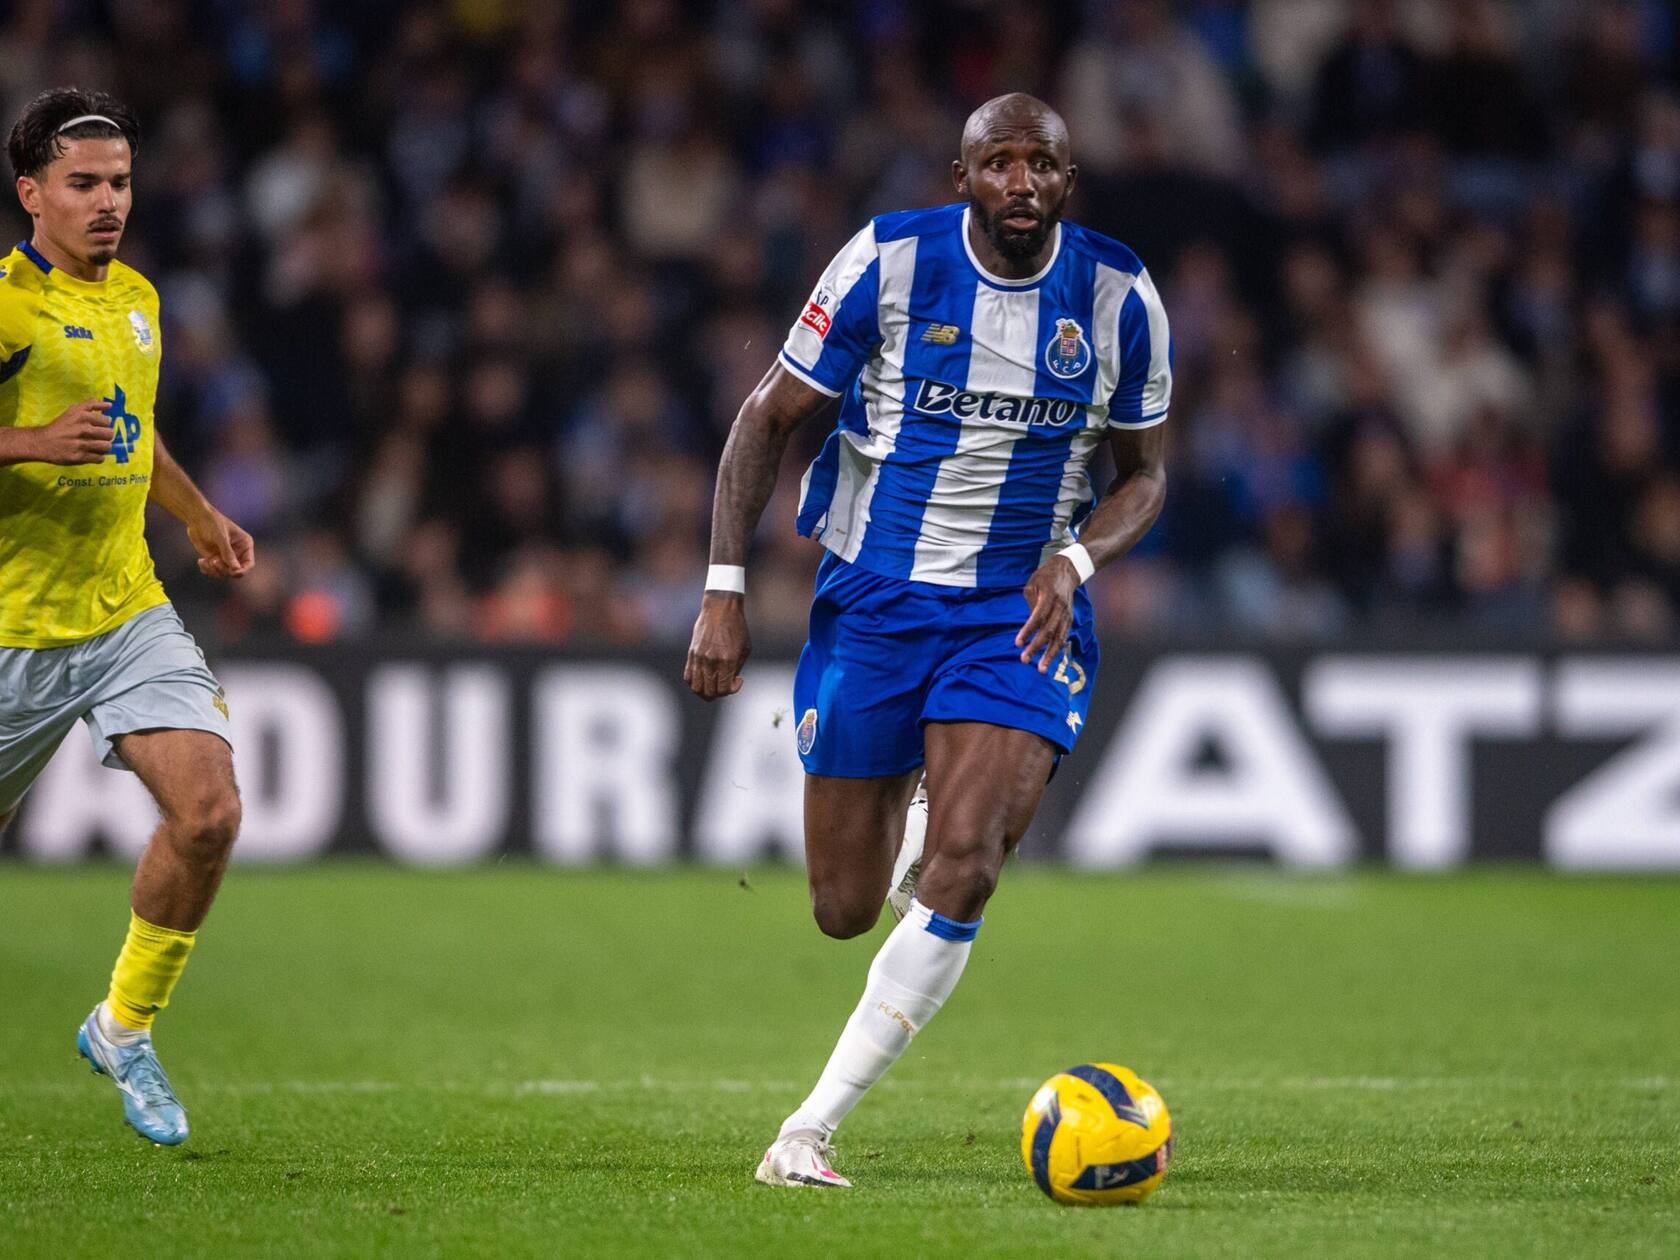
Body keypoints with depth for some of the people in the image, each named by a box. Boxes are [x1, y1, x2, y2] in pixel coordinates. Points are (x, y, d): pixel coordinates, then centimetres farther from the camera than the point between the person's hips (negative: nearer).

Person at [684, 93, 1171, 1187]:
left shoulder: (1119, 297, -4)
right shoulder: (890, 261, -10)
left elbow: (1145, 471, 9)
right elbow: (770, 418, -2)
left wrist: (1076, 558, -12)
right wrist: (725, 592, -10)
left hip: (1023, 612, 0)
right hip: (875, 597, 0)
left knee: (962, 872, -21)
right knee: (845, 911, 4)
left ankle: (810, 1129, -12)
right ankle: (914, 806, 43)